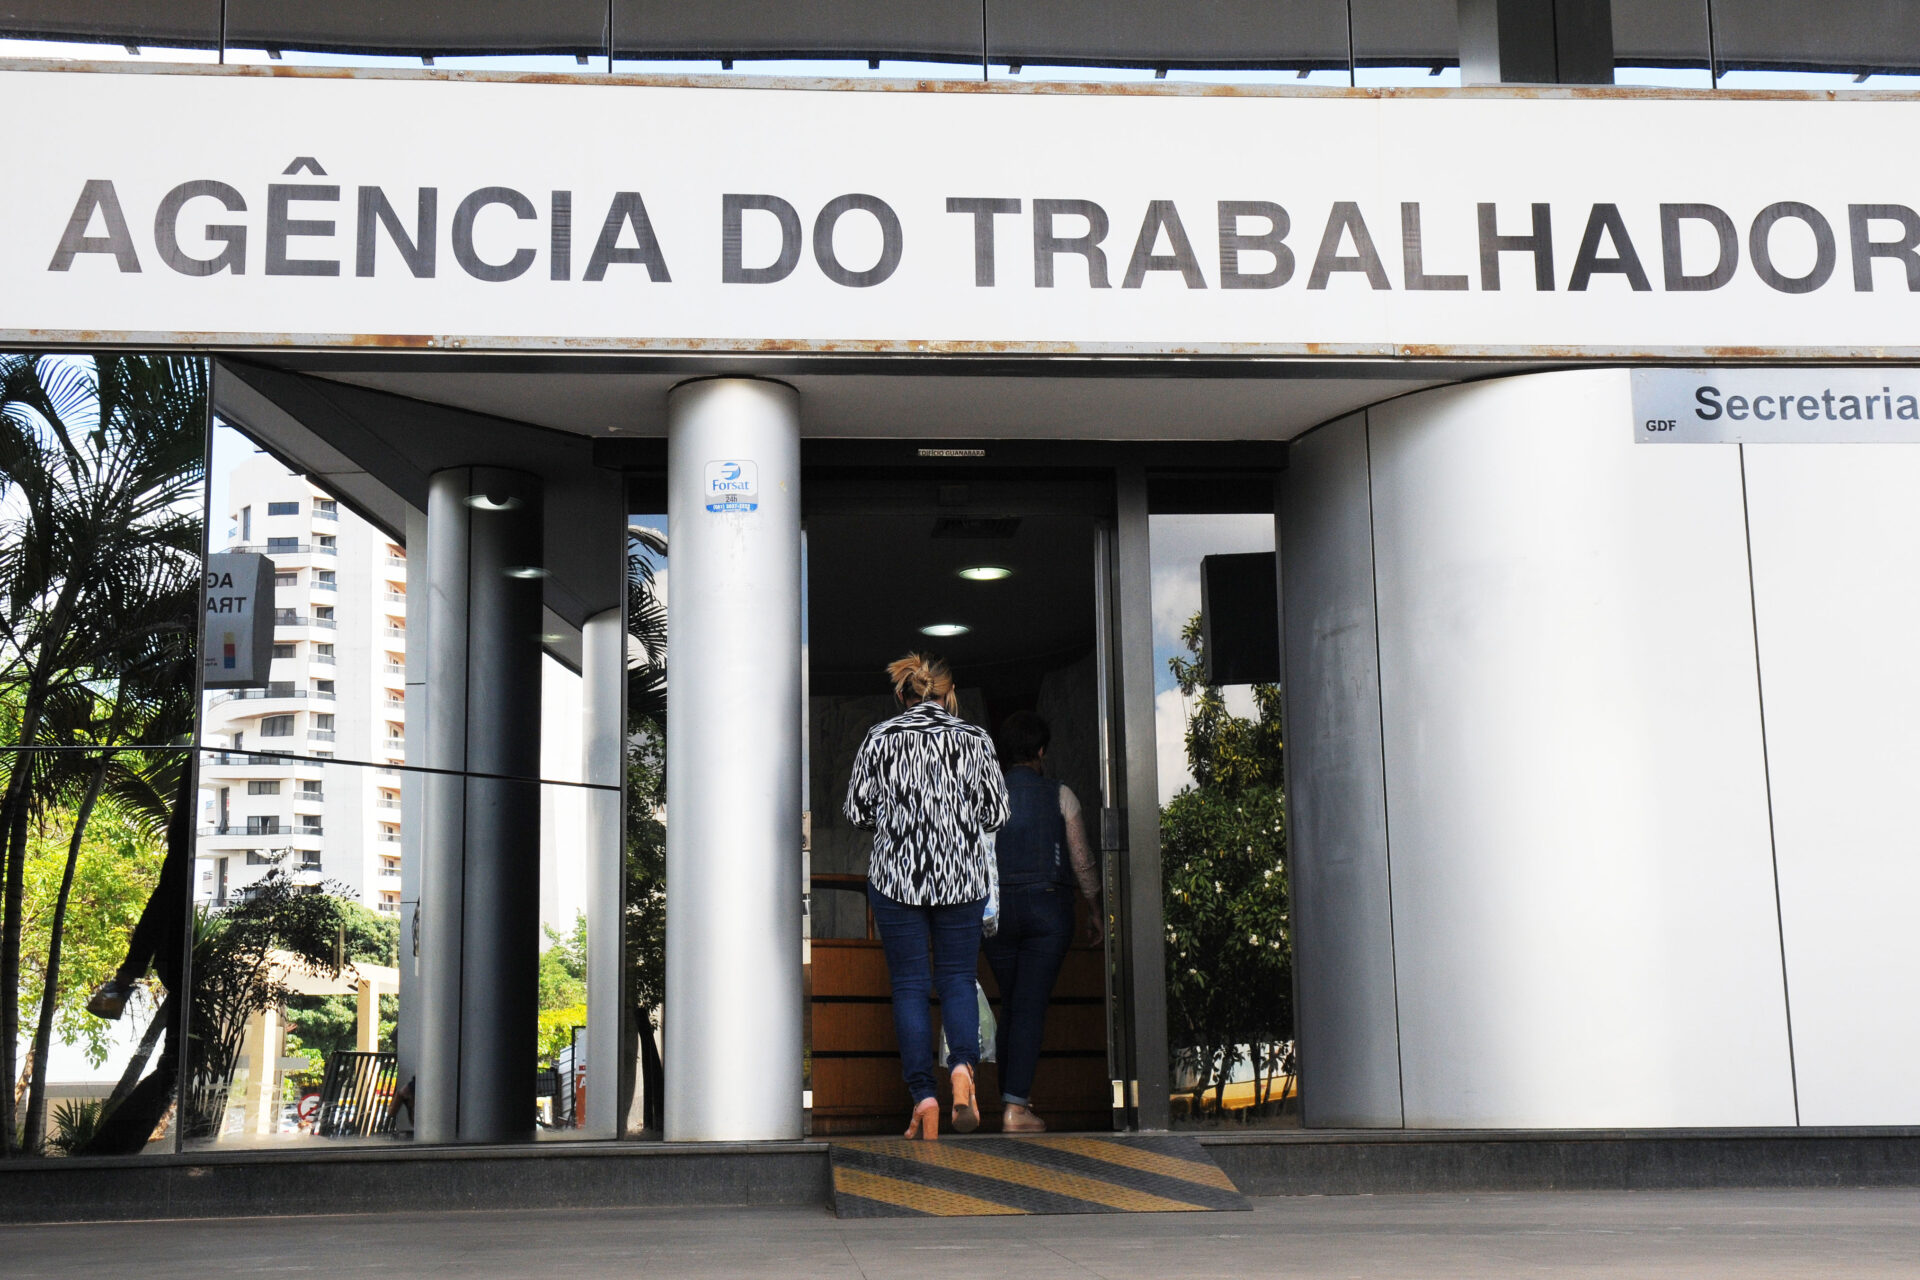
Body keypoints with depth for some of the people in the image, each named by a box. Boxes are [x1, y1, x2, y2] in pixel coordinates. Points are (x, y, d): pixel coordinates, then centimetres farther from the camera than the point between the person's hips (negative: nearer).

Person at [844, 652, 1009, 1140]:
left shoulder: (880, 738, -2)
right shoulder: (975, 739, 1)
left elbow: (856, 811, 0)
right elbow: (996, 813, 2)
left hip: (896, 875, -1)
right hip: (963, 876, 1)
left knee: (909, 985, 5)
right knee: (958, 978, 10)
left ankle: (923, 1096, -2)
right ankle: (963, 1063, -16)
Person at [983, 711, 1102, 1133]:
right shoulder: (1060, 796, -1)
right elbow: (1082, 861, 3)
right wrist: (1094, 910, 14)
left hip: (996, 908, 3)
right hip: (1048, 905, -2)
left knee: (1009, 1006, 14)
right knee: (1031, 1006, -5)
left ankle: (1014, 1096, 19)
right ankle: (1016, 1108, -12)